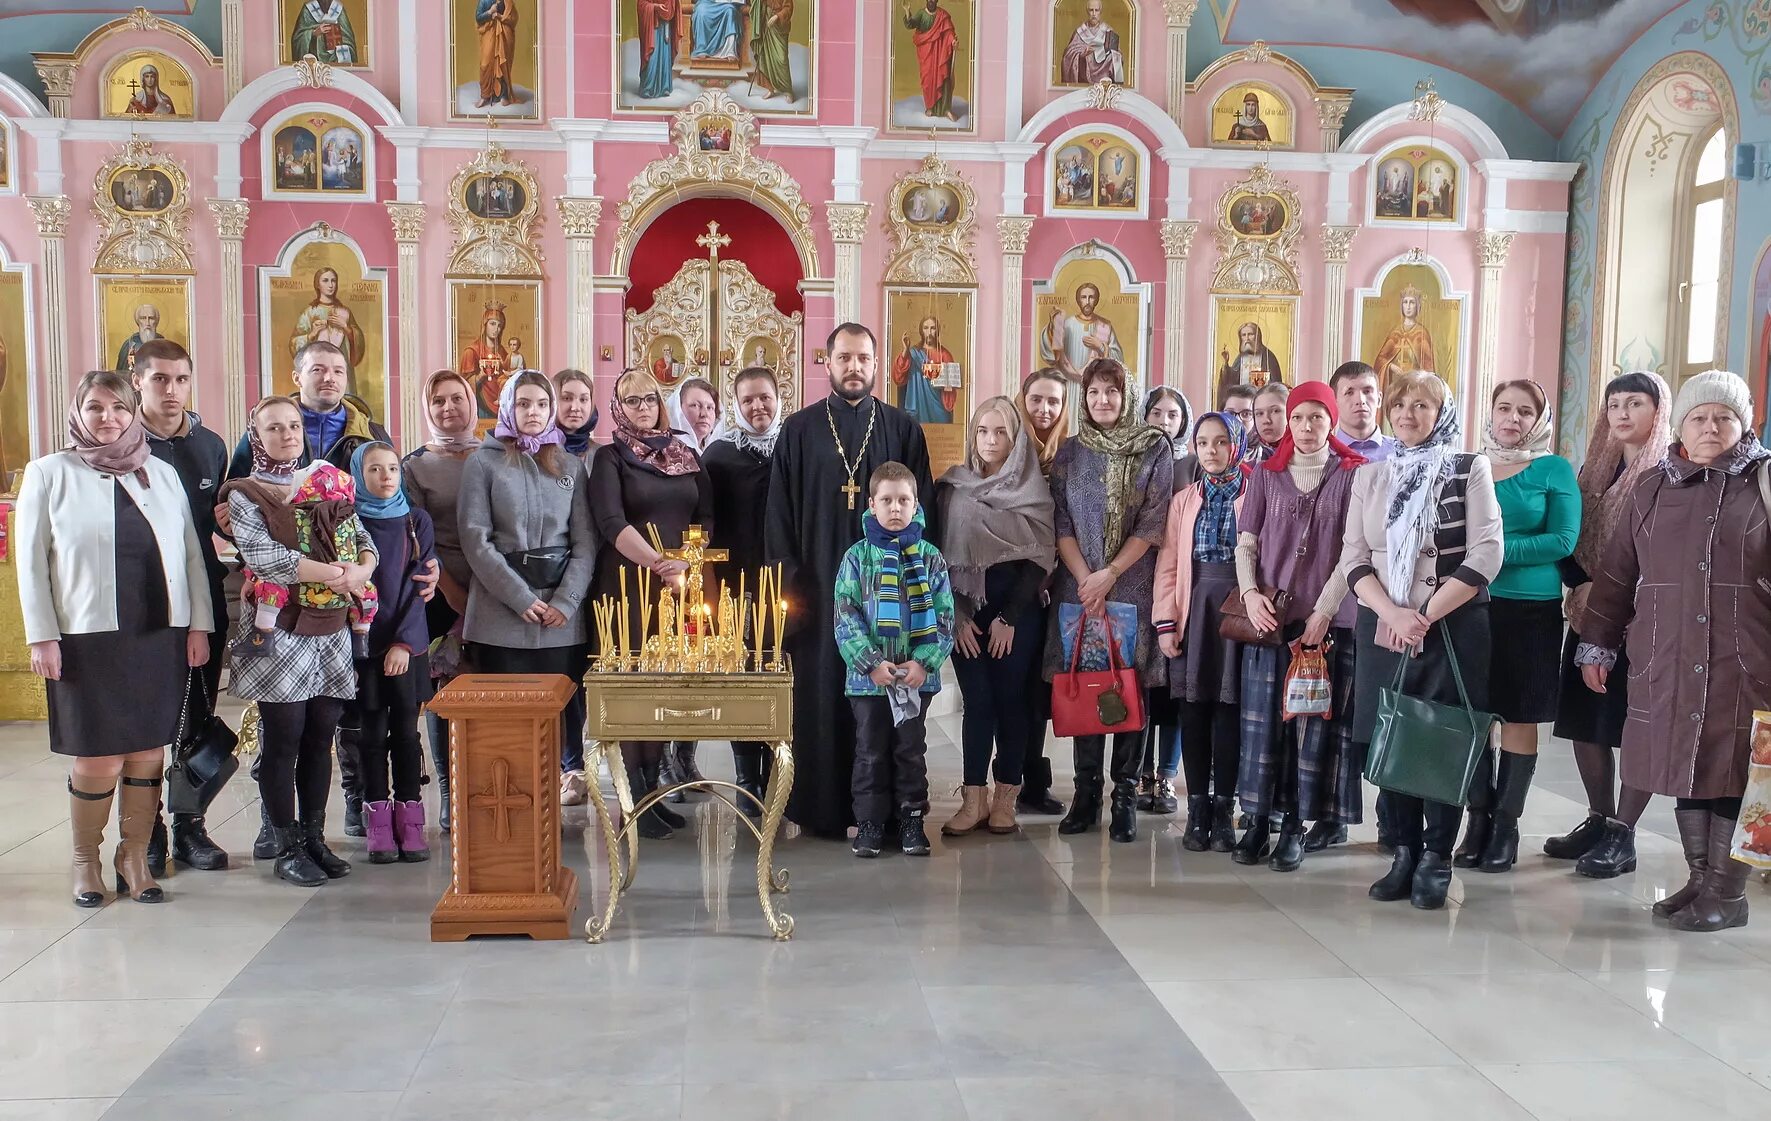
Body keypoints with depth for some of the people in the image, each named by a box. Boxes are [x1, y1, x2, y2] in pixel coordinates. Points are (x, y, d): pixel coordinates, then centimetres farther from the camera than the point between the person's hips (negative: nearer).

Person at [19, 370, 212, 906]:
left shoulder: (163, 474, 11)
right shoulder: (49, 474, 3)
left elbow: (191, 554, 10)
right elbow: (30, 561, 1)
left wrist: (199, 624, 4)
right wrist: (42, 636, -6)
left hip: (162, 639, 3)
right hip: (88, 640, -3)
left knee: (148, 756, 6)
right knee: (99, 761, -1)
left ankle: (135, 858, 22)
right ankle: (86, 860, 22)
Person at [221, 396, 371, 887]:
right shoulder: (245, 494, -1)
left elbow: (363, 540, 7)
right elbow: (261, 556, -16)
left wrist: (360, 571, -15)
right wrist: (331, 573, -20)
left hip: (331, 632, 5)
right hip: (279, 634, -4)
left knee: (320, 737, 7)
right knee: (283, 740, -1)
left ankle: (313, 838, 18)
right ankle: (285, 847, 9)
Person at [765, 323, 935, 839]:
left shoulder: (904, 429, 6)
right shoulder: (799, 430, 5)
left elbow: (922, 510, 5)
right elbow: (779, 512, 4)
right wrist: (786, 583, -3)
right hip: (819, 587, 0)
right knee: (820, 695, 3)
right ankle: (822, 808, 15)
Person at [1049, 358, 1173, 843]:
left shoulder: (1154, 448, 3)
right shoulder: (1069, 452, 10)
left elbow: (1154, 522, -4)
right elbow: (1060, 521, 4)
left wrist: (1110, 574, -11)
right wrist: (1084, 577, -9)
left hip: (1134, 585, -2)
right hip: (1079, 584, 2)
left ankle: (1125, 795, 6)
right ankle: (1086, 793, 11)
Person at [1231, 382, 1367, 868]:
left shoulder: (1352, 475, 2)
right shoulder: (1266, 474, 11)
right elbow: (1246, 542, 10)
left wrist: (1322, 612, -9)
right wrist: (1249, 592, -7)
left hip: (1329, 617, -2)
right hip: (1269, 614, 2)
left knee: (1315, 718, 0)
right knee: (1264, 715, 1)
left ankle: (1294, 824, 7)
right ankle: (1259, 818, 7)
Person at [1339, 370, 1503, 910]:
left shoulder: (1469, 470, 3)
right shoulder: (1370, 478, 12)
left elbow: (1485, 555, -6)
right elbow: (1354, 557, 4)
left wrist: (1425, 615, -13)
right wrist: (1393, 614, -12)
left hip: (1452, 626, -3)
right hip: (1382, 628, 3)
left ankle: (1436, 859, 9)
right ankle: (1404, 853, 14)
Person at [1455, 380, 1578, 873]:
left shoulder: (1554, 469, 1)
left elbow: (1563, 540, -9)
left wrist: (1497, 550, -18)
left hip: (1530, 610, -2)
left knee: (1519, 717, 3)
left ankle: (1506, 825, 12)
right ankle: (1478, 818, 17)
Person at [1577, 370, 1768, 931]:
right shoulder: (1652, 489, 11)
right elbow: (1616, 573, 13)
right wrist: (1597, 646, 11)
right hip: (1668, 664, 3)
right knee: (1685, 768, 8)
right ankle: (1699, 879, 21)